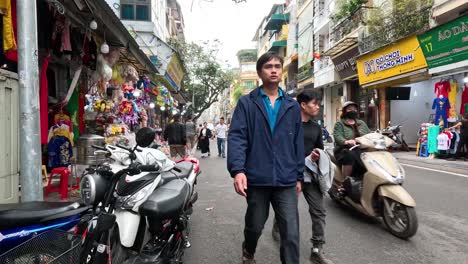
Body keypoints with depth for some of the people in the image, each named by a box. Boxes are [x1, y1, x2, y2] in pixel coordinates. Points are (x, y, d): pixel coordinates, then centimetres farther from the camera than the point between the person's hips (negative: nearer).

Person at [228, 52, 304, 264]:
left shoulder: (292, 106, 10)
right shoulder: (246, 103, 1)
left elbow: (298, 143, 11)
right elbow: (236, 137, -8)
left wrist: (299, 176, 9)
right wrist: (237, 169, -21)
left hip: (286, 180, 2)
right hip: (257, 179, -1)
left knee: (291, 234, -1)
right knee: (254, 226, 18)